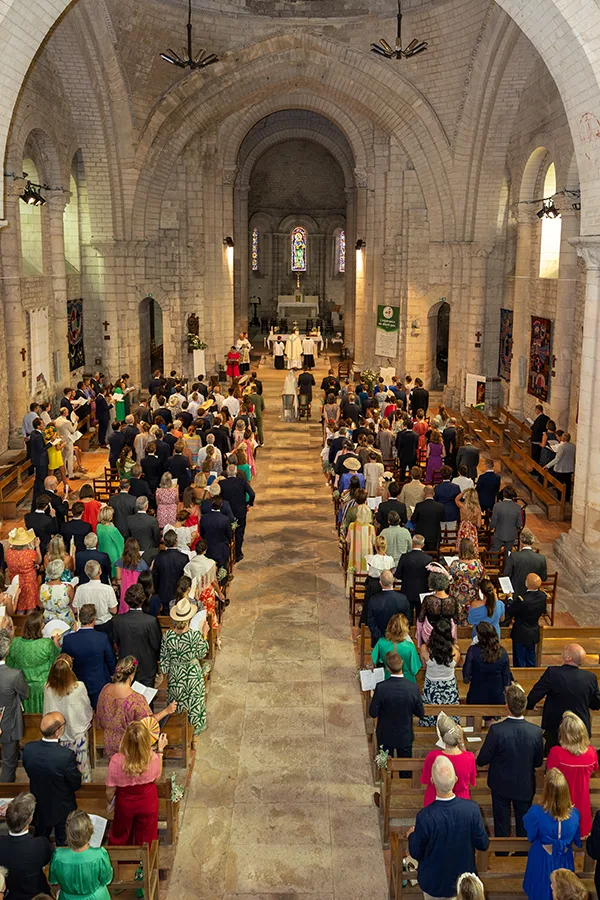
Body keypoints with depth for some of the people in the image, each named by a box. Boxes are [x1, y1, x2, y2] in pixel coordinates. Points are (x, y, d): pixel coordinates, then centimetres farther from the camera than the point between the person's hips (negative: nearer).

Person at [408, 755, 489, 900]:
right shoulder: (472, 808, -25)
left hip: (434, 884, -2)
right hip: (464, 882, 2)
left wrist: (411, 835, 5)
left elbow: (416, 853, -15)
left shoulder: (424, 816, -31)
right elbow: (483, 844, -11)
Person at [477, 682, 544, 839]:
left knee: (502, 827, 19)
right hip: (525, 786, 1)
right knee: (523, 826, 23)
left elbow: (482, 761, -17)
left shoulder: (496, 730, -28)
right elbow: (538, 763, -6)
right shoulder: (536, 731, -21)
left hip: (501, 785, -1)